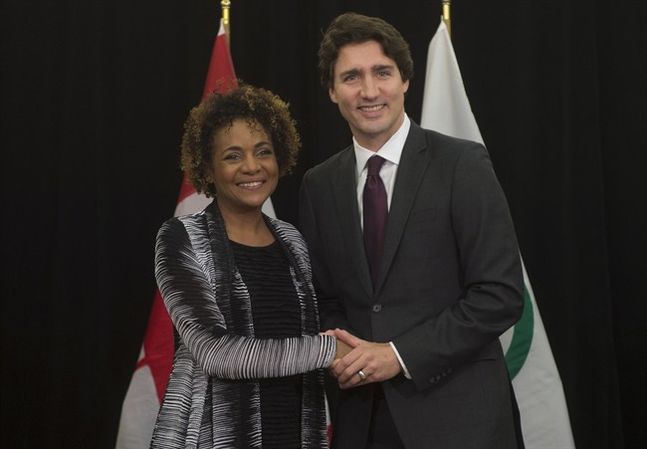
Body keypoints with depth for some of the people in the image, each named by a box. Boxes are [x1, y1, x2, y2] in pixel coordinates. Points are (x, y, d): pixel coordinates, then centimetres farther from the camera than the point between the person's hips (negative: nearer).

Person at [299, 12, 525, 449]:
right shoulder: (318, 185, 6)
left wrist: (401, 355, -15)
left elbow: (501, 294, -11)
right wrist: (339, 353, -6)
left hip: (456, 412, -4)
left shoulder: (462, 164, -8)